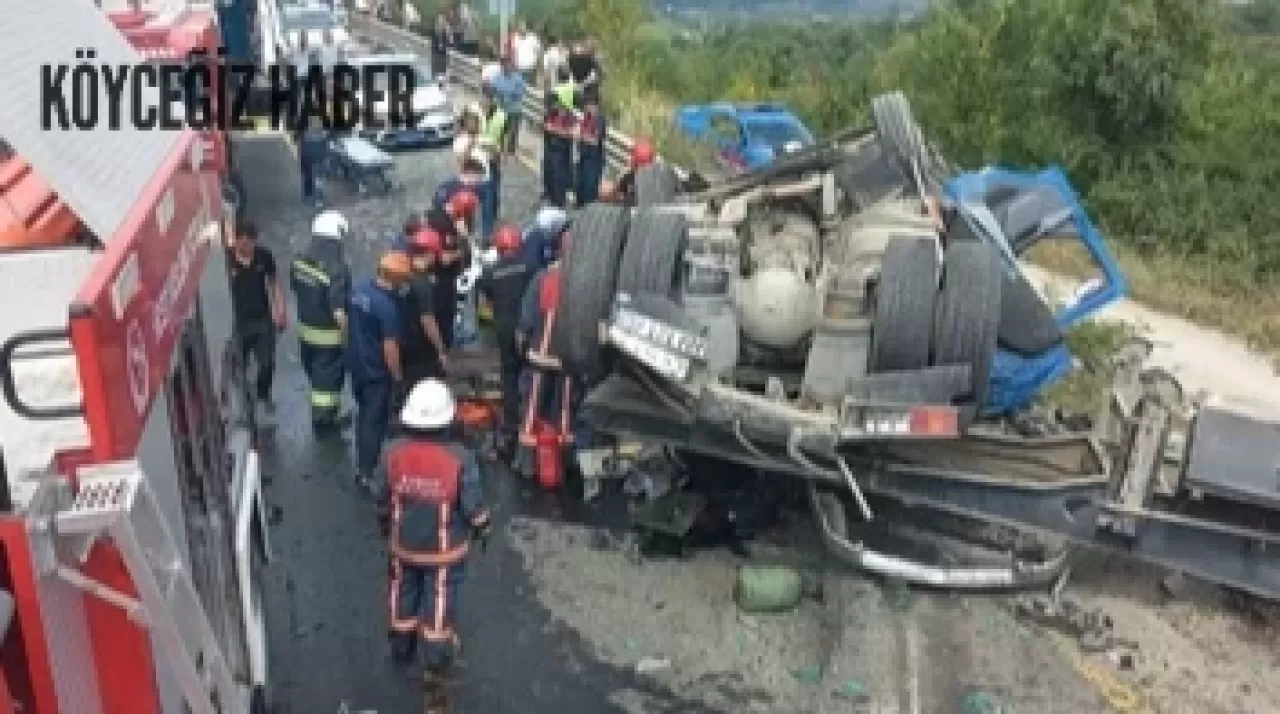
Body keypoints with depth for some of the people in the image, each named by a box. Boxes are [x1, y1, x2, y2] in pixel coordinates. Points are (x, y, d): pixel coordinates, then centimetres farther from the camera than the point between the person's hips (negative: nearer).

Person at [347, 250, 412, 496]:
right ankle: (366, 473, 9)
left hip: (357, 363, 8)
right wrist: (398, 377, -12)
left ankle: (362, 463, 36)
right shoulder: (387, 305, -27)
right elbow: (390, 347, -24)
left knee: (364, 414, 23)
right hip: (376, 371, -8)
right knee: (375, 421, 3)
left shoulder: (360, 289, -2)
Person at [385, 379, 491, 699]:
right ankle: (436, 678, 19)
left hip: (403, 546, 3)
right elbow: (474, 506, -16)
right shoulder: (460, 459, -24)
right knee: (439, 611, 9)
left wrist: (385, 525, 19)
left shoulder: (394, 452, -14)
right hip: (445, 551, -3)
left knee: (403, 600, 25)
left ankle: (402, 653, 47)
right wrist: (483, 529, 5)